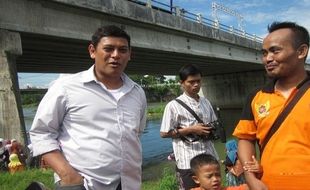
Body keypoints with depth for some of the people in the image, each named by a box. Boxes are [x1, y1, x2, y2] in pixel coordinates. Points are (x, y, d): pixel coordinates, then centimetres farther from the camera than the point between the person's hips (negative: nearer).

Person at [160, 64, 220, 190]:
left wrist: (213, 130, -5)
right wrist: (191, 130, -15)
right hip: (188, 162, -5)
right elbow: (164, 133, -9)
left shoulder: (206, 102, 9)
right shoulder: (174, 105, -8)